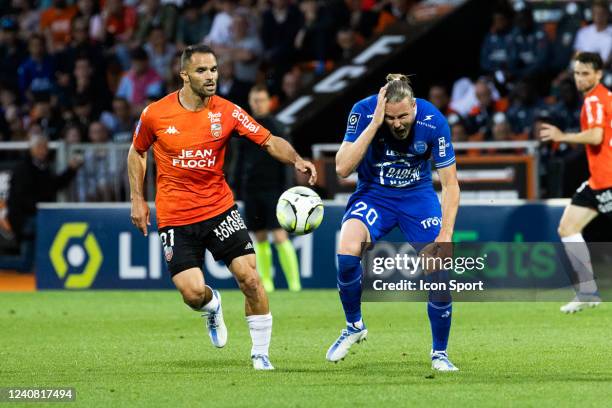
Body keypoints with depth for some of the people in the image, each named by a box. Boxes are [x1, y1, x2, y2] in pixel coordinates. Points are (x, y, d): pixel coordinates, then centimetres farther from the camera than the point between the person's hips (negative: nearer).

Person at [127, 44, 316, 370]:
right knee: (193, 292, -12)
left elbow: (269, 142, -8)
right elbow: (137, 152, 11)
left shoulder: (227, 112, -5)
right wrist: (137, 200, 7)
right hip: (175, 218, -1)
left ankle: (260, 353, 7)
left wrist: (296, 160, -27)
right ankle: (212, 307, 27)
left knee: (249, 276, -11)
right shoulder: (155, 114, -6)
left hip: (220, 209, 1)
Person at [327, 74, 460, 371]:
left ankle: (439, 353, 12)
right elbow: (343, 169, -29)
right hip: (373, 194, -1)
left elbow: (450, 184, -13)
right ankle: (354, 326, -3)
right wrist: (374, 123, -36)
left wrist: (446, 235, -23)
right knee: (347, 251, -29)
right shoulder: (364, 111, -22)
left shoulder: (433, 121, -21)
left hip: (418, 196, 1)